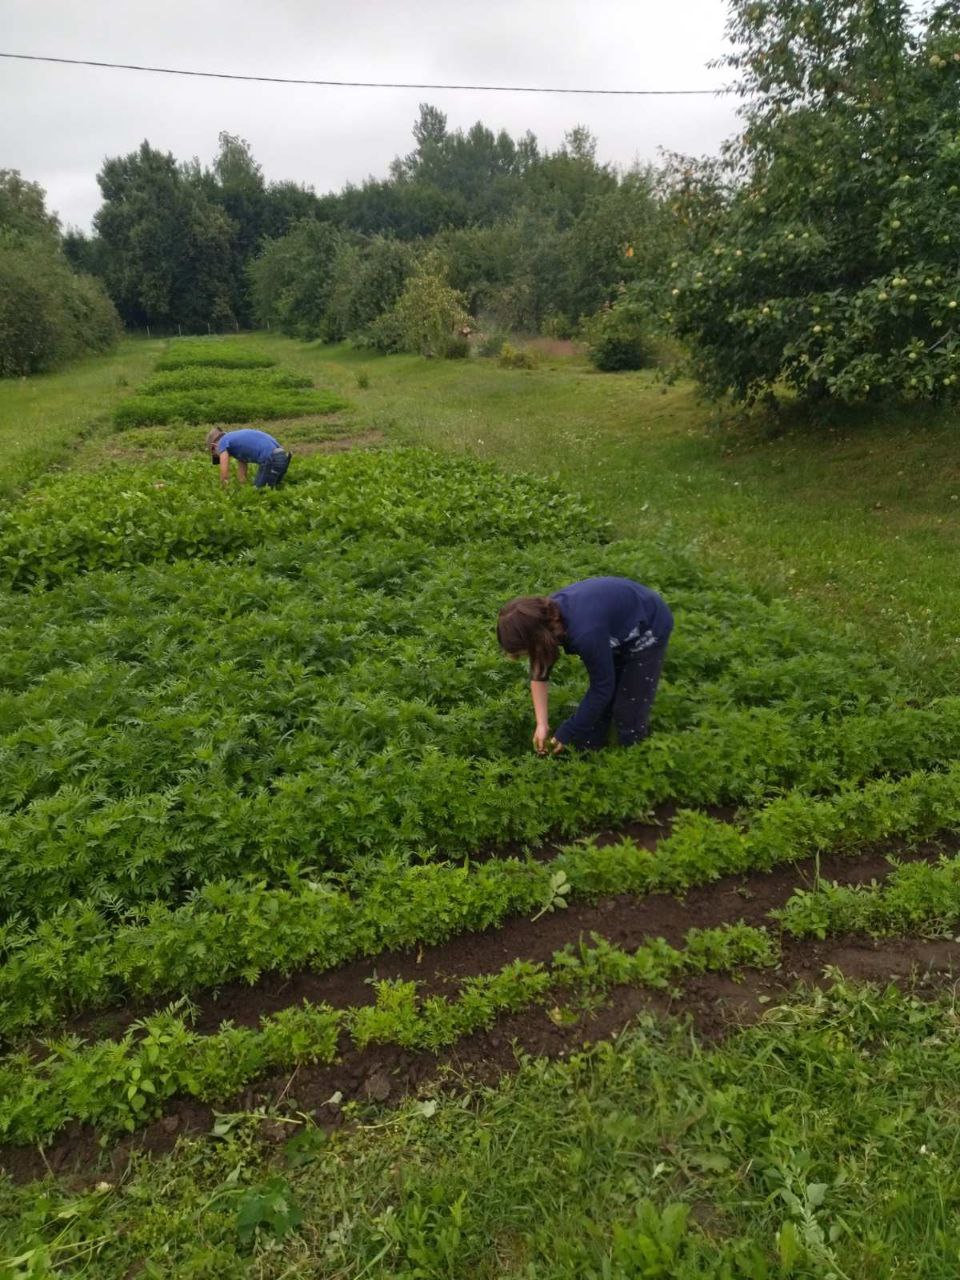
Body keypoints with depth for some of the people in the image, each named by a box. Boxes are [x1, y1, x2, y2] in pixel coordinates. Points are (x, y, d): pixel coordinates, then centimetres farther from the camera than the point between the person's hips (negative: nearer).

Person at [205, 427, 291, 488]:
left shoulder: (223, 442, 7)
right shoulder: (237, 439, 31)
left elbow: (224, 476, 3)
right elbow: (242, 476, 31)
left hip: (271, 459, -9)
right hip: (282, 457, 9)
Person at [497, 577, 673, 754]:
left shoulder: (585, 632, -41)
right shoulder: (543, 616, -19)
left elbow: (602, 687, -26)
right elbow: (538, 673, -4)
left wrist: (567, 734, -16)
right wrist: (542, 724, -9)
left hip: (646, 630, -6)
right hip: (615, 627, 6)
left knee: (627, 717, -4)